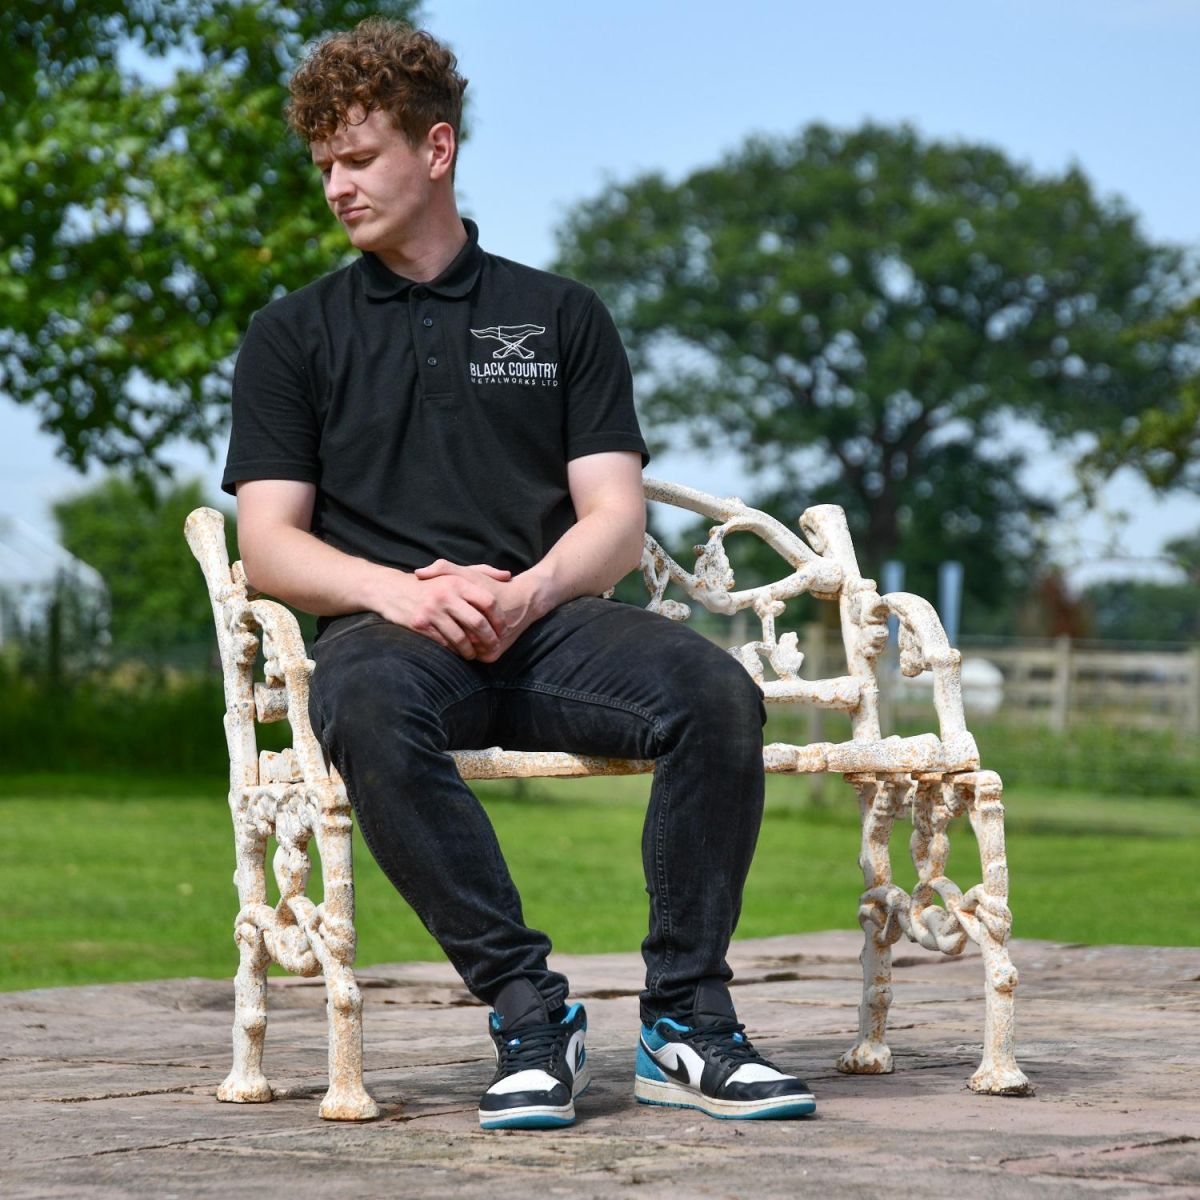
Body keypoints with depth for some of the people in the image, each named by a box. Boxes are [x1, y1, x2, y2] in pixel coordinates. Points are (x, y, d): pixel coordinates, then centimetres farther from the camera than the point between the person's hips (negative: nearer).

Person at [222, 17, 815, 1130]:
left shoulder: (561, 315, 18)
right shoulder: (294, 334, 16)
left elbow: (616, 517, 9)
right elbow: (269, 544, 6)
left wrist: (526, 591, -13)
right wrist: (400, 590, -15)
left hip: (546, 620, 1)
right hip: (384, 626, -1)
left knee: (715, 693, -30)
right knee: (373, 712, -39)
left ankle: (685, 1021, -22)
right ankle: (528, 1010, -32)